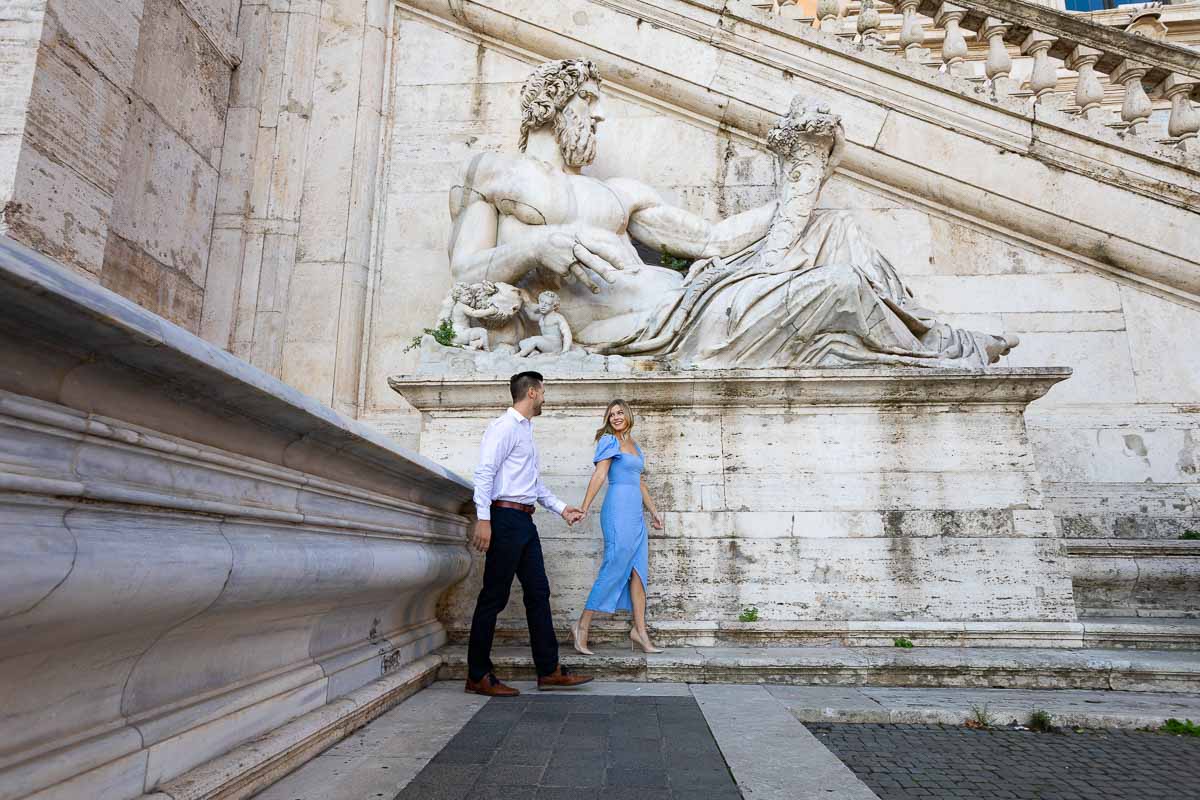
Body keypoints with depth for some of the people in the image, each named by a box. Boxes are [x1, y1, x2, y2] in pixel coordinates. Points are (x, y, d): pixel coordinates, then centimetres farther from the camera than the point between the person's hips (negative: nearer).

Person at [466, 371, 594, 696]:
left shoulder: (526, 429, 21)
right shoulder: (505, 426, -8)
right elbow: (484, 472, -17)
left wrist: (560, 508, 24)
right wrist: (483, 520, -23)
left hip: (525, 522, 10)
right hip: (506, 517, -10)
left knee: (538, 593, 9)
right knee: (494, 596, -3)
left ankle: (549, 670, 15)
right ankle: (478, 676, 8)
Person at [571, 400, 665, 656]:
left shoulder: (634, 445, 20)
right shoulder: (609, 441, -1)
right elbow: (599, 475, -10)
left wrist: (653, 511, 26)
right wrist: (584, 507, -17)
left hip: (635, 513, 7)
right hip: (618, 511, -7)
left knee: (638, 572, 5)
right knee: (614, 569, -8)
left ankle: (639, 631, 9)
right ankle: (582, 627, 0)